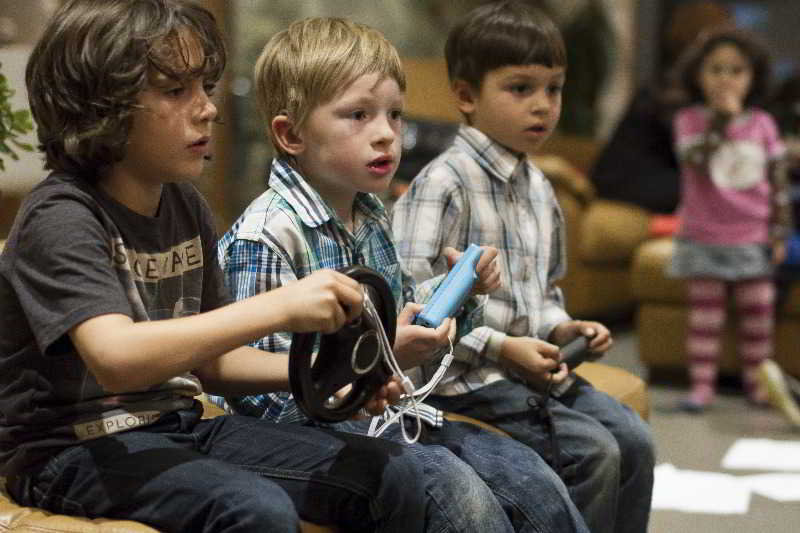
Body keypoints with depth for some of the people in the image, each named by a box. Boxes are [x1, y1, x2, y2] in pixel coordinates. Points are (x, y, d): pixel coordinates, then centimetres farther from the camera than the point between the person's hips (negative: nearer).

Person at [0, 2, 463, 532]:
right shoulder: (61, 218, -16)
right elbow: (115, 359, -33)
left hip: (181, 426, 7)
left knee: (398, 477, -6)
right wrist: (280, 307, -35)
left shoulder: (185, 206, 9)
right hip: (76, 448, -7)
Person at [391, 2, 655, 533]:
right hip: (469, 377, -8)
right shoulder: (444, 183, -14)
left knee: (634, 438, 0)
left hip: (534, 367, 8)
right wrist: (501, 347, -21)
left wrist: (559, 328, 5)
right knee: (593, 451, -17)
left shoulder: (539, 188, 13)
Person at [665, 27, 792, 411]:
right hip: (704, 241, -2)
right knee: (705, 314, 3)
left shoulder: (762, 124, 1)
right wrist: (721, 119, -24)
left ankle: (757, 380, 21)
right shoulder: (689, 120, -4)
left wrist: (780, 232, 1)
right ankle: (701, 383, 8)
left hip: (752, 241, 2)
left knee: (758, 314, 8)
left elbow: (778, 183, 4)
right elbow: (698, 162, -23)